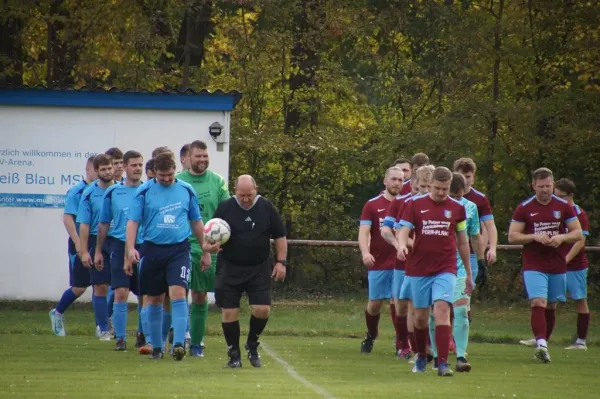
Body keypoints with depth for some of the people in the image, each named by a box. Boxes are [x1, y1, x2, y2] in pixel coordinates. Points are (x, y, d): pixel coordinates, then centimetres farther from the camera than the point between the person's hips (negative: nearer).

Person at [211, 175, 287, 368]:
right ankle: (234, 353, 12)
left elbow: (280, 236, 6)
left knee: (262, 309, -10)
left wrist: (281, 261, -1)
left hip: (259, 269, 0)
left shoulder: (266, 207, -2)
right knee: (229, 312, -2)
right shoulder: (225, 208, -3)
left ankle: (252, 345, 16)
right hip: (230, 269, 0)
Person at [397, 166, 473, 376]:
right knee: (420, 315, 8)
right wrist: (402, 245, -28)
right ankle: (422, 357, 31)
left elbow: (463, 242, 13)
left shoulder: (457, 208, 5)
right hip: (419, 269, 1)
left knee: (442, 309, -17)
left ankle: (443, 363, -21)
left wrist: (469, 273, 16)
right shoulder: (415, 204, 2)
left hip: (445, 270, -1)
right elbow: (404, 229, -4)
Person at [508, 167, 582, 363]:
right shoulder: (524, 208, 0)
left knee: (551, 307, 10)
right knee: (538, 303, -19)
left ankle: (544, 342, 23)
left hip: (558, 266, 3)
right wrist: (534, 237, -17)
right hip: (533, 266, -3)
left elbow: (578, 233, 5)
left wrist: (561, 238, -15)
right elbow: (512, 236, -1)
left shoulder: (564, 207, 4)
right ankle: (541, 344, -29)